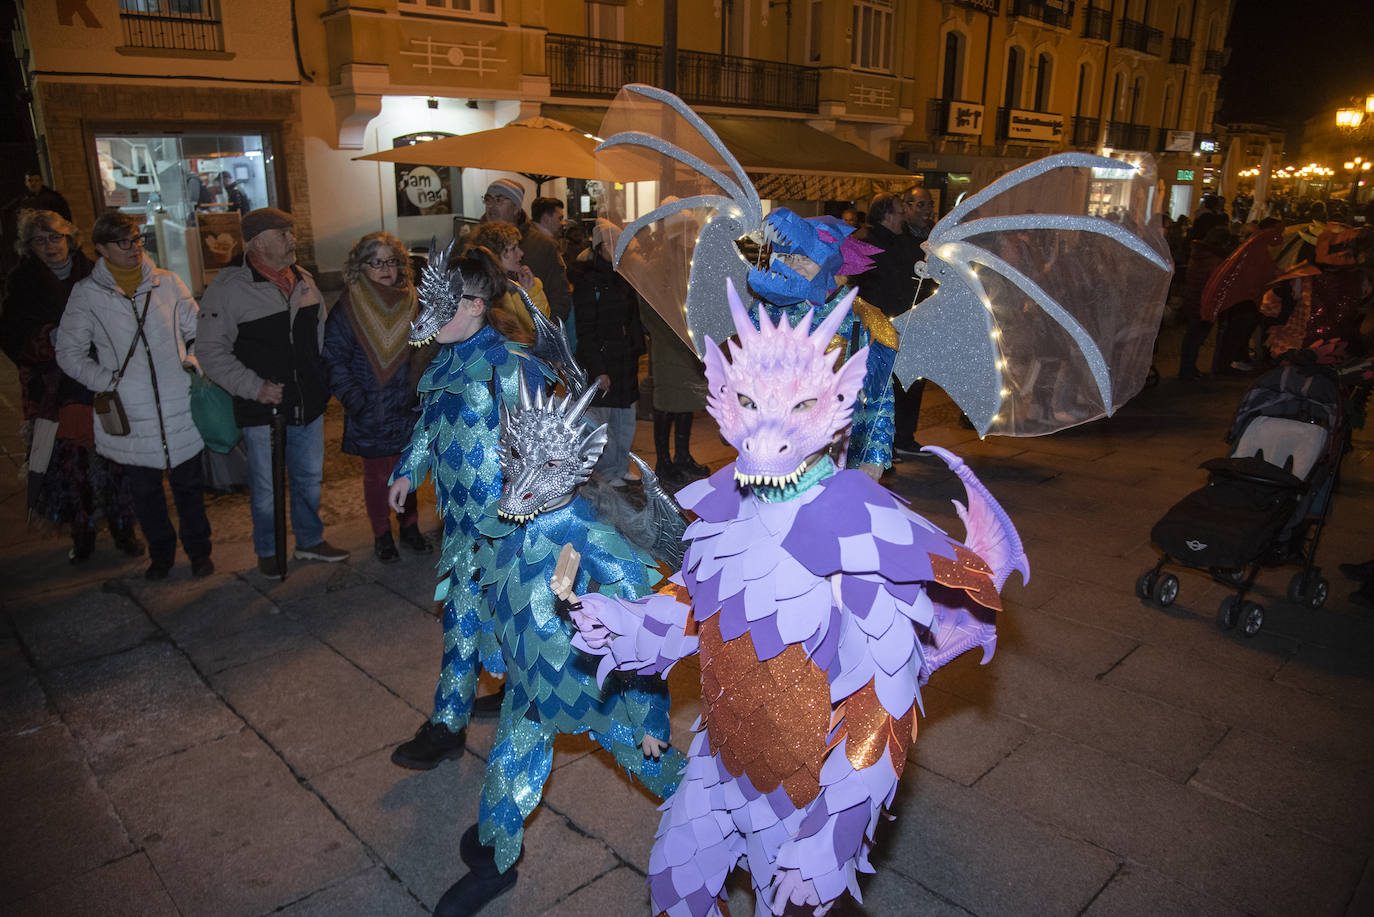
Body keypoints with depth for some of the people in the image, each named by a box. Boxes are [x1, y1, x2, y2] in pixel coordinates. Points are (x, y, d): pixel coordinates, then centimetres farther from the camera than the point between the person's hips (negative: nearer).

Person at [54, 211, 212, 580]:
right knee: (144, 489, 11)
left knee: (189, 483, 10)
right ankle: (160, 552, 30)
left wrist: (195, 364, -4)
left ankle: (198, 550, 26)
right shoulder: (86, 293, 1)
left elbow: (197, 331, 11)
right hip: (131, 414, 0)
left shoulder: (167, 282, 4)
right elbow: (69, 352, 4)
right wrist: (107, 381, -9)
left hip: (180, 407, 1)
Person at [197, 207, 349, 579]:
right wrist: (253, 387, -16)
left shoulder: (303, 281, 6)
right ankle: (268, 551, 28)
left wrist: (323, 382, 10)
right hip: (263, 410, -5)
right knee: (266, 486, 8)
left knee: (310, 478, 17)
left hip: (309, 405, 5)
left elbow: (321, 335, 18)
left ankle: (310, 541, 35)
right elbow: (211, 350, -10)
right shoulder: (228, 288, -12)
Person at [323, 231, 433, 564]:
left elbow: (423, 351, 12)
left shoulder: (410, 303, 4)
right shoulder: (347, 308, -8)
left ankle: (409, 527, 31)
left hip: (407, 408, 3)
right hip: (370, 411, -3)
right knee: (377, 475, 8)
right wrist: (355, 400, -15)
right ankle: (382, 535, 24)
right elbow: (334, 360, -8)